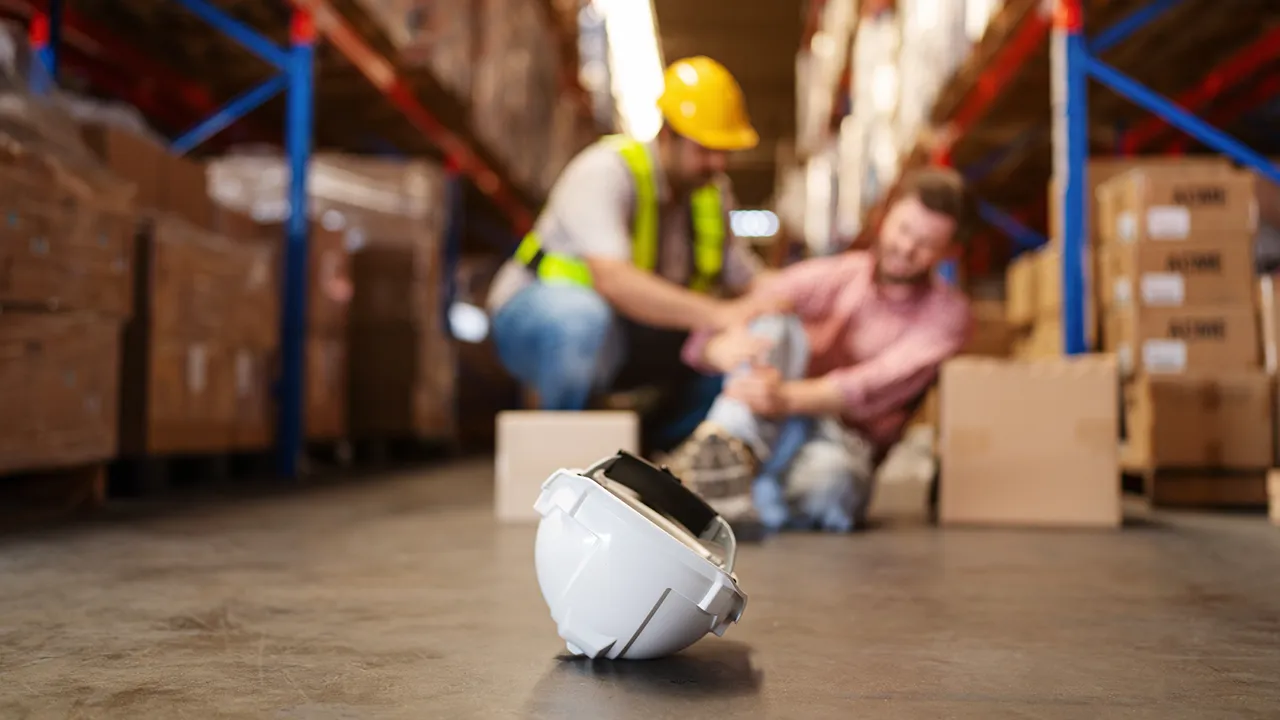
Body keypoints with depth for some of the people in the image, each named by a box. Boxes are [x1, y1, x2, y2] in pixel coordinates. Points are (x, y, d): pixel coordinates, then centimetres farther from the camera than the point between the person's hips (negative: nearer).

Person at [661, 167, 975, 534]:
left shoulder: (946, 312, 6)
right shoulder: (827, 277, 8)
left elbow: (887, 379, -17)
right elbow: (700, 341, -1)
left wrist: (790, 397, -35)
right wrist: (723, 349, -28)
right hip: (764, 430, 2)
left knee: (828, 476, -38)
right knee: (775, 323, -24)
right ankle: (726, 453, -42)